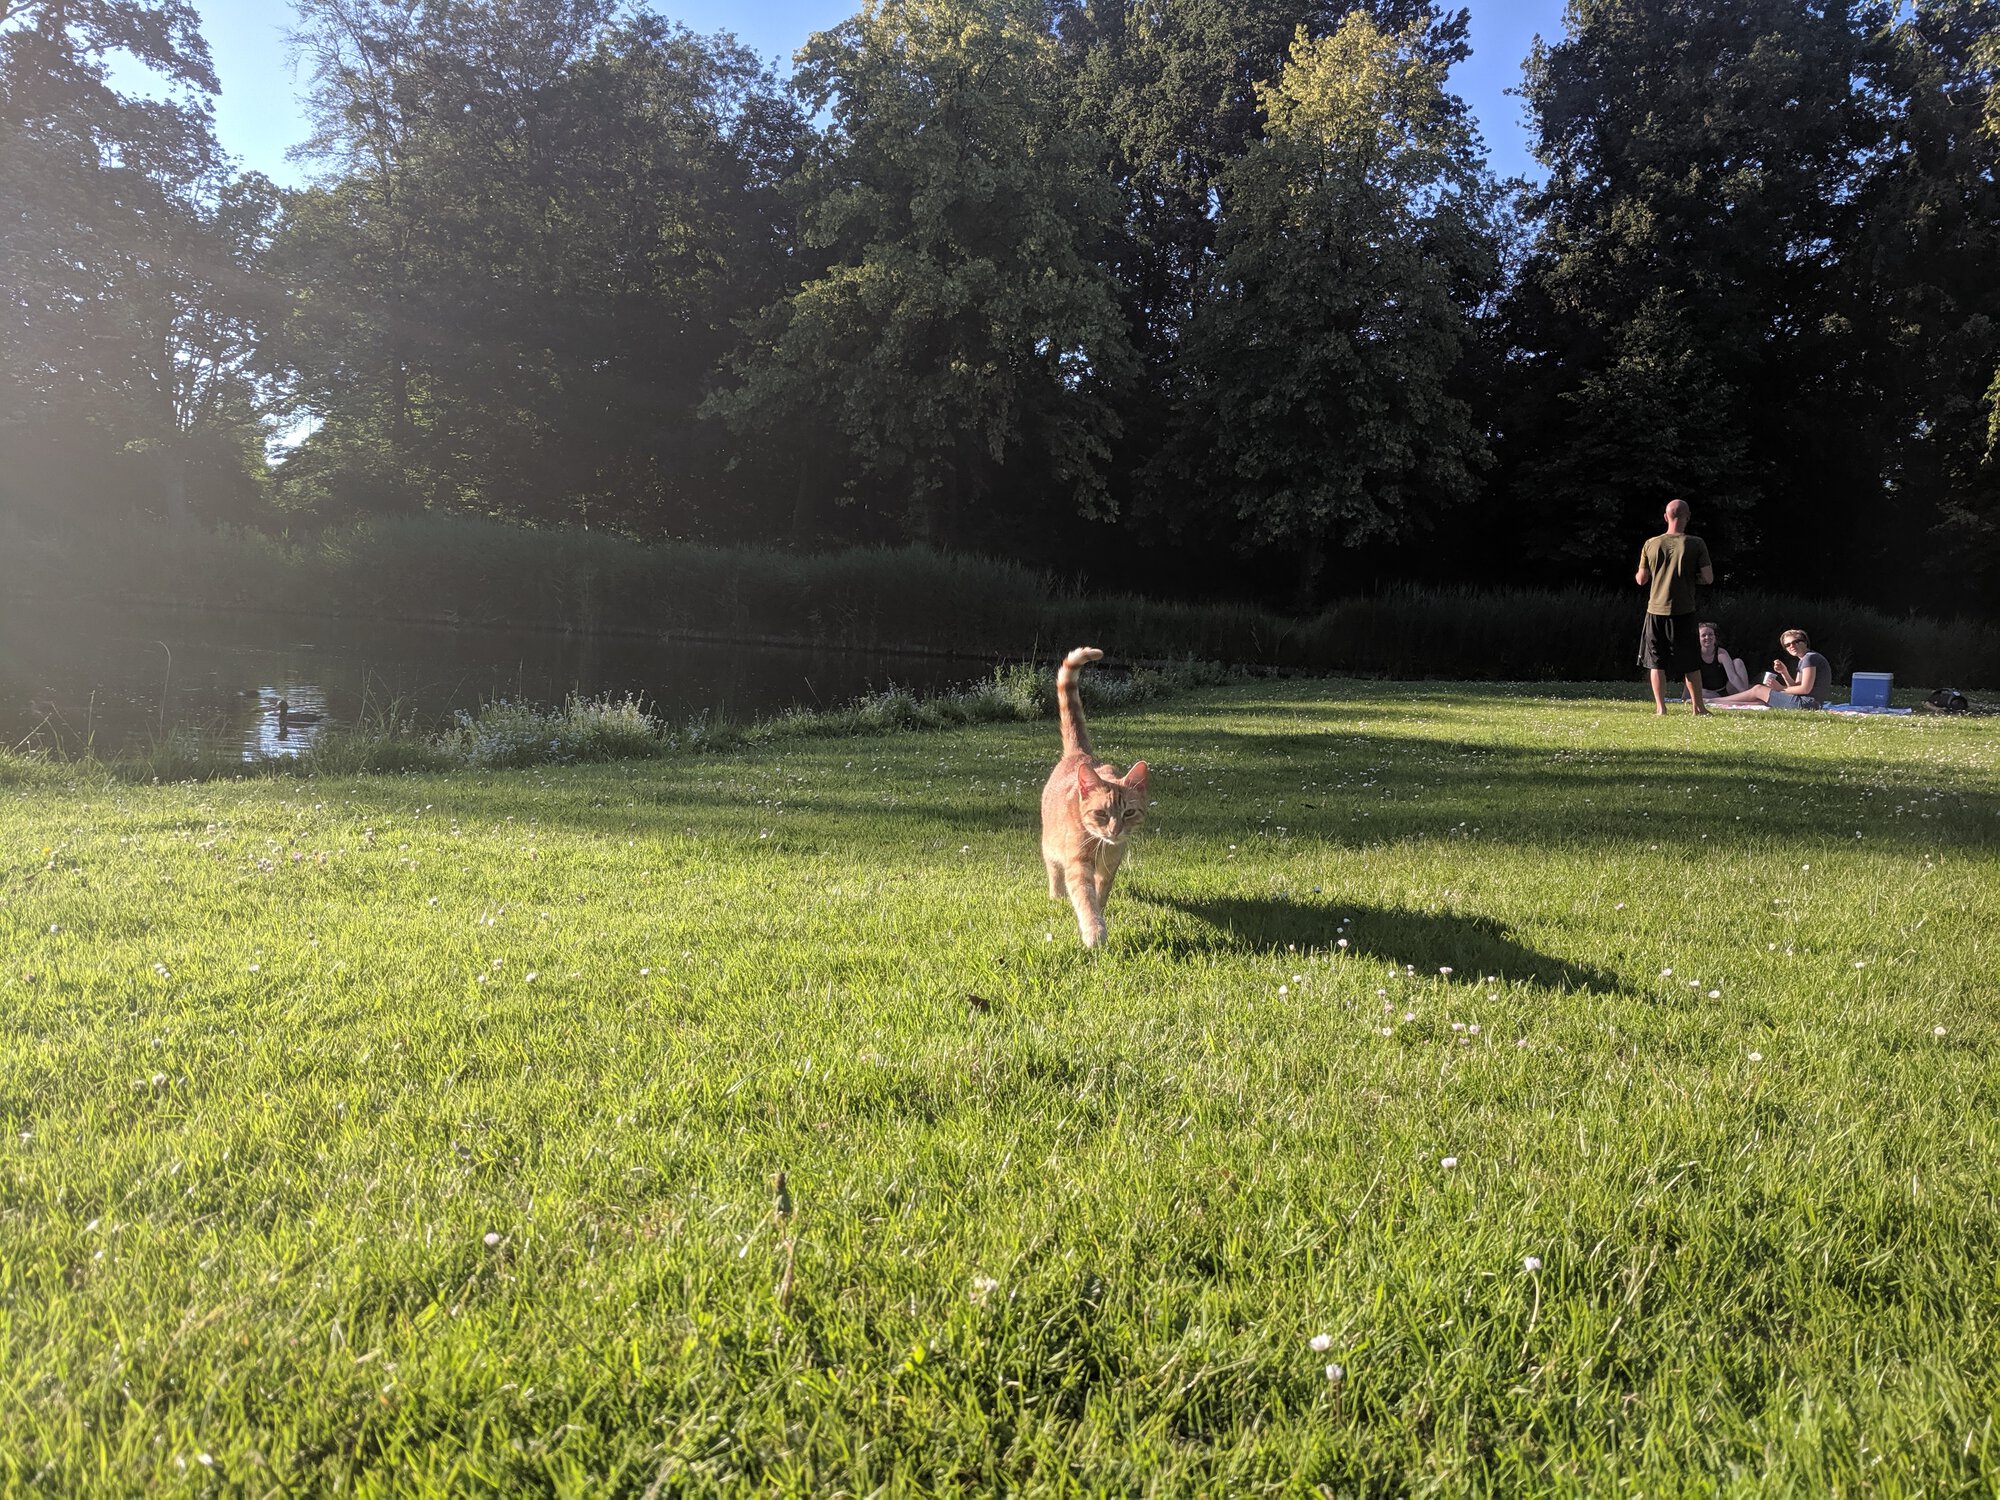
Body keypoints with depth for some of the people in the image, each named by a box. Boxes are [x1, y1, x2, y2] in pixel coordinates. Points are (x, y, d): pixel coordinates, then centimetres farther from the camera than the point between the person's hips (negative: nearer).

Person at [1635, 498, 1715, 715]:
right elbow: (1708, 578, -7)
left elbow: (1641, 580, 5)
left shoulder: (1651, 544, -1)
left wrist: (1637, 574, 27)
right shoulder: (1696, 544, -7)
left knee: (1656, 662, 8)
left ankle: (1660, 707, 5)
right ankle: (1698, 707, 15)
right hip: (1684, 612, -1)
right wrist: (1691, 576, 12)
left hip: (1656, 610, 1)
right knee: (1691, 663, 10)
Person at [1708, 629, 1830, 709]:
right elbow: (1796, 687, 14)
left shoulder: (1810, 658, -12)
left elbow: (1805, 689, -18)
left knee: (1758, 689, -2)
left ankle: (1713, 701, 3)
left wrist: (1781, 688, -8)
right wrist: (1784, 672, -1)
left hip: (1806, 703, -9)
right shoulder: (1803, 660, 20)